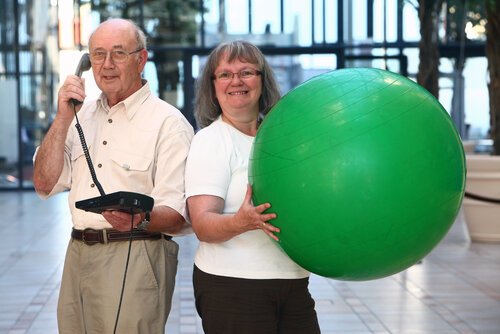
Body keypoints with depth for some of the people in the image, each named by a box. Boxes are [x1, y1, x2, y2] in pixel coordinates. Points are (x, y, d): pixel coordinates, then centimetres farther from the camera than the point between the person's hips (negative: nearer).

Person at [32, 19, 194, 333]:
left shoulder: (168, 122, -7)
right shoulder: (83, 116, 14)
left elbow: (179, 216, -14)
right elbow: (46, 184, 5)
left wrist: (138, 219, -35)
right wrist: (63, 117, -2)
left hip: (136, 259, -6)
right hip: (78, 256, 6)